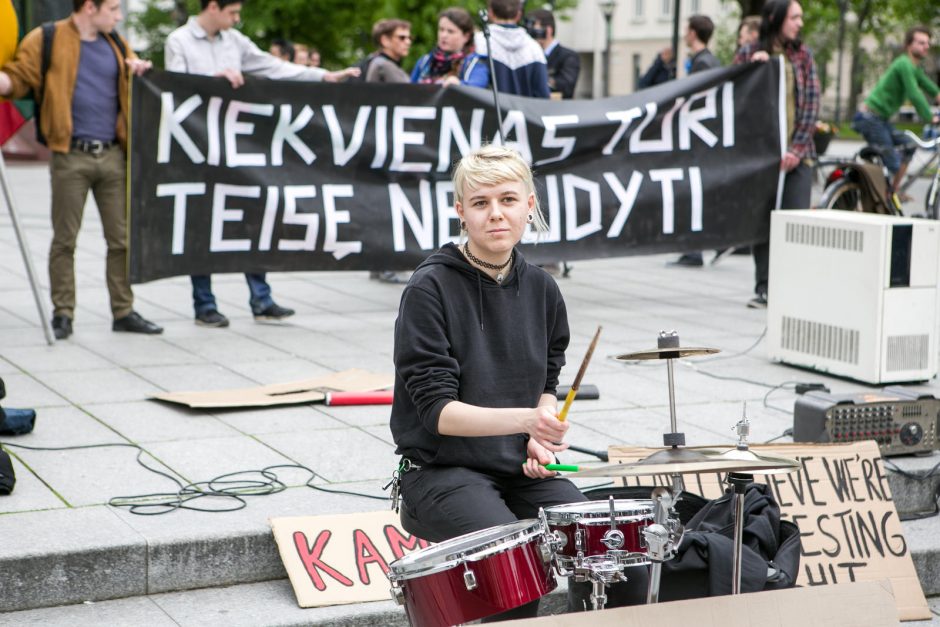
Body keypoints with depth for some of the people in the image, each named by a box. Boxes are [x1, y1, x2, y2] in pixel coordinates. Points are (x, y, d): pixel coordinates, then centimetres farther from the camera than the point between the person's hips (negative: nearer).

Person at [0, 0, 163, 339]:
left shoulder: (116, 44, 16)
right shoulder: (47, 41, 0)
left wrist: (141, 71, 6)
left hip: (112, 155, 5)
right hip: (71, 156, -5)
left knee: (122, 238, 7)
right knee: (64, 239, 1)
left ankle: (124, 311, 16)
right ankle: (62, 314, 9)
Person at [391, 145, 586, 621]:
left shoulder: (541, 289, 6)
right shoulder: (430, 289, -13)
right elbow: (438, 411, -17)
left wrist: (540, 438, -3)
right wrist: (523, 420, -31)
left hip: (520, 466, 5)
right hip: (443, 470, -5)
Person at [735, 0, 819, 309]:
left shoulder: (802, 55, 7)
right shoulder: (748, 54, 5)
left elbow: (811, 104, 2)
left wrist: (797, 148, -8)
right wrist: (752, 66, -13)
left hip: (796, 154, 0)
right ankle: (764, 288, 11)